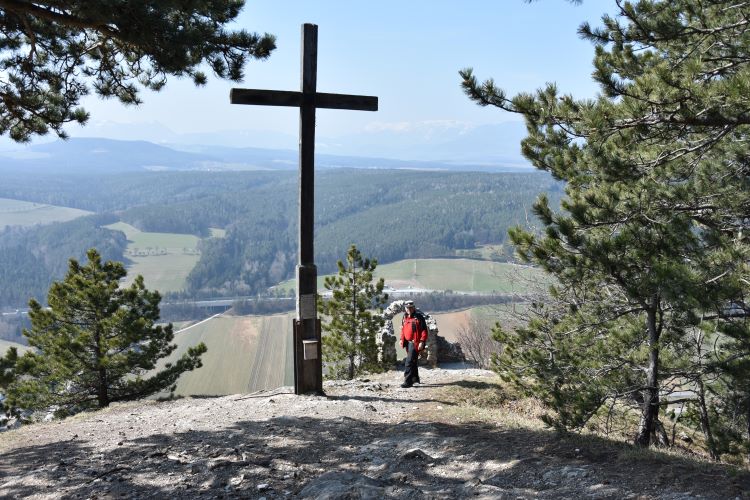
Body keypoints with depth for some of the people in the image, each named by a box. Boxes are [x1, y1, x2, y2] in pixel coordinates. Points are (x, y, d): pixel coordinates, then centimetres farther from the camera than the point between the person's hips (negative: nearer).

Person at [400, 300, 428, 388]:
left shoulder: (419, 317, -10)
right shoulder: (405, 317, 11)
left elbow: (424, 330, -12)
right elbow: (403, 329, 23)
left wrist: (422, 342, -18)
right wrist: (401, 339, 15)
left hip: (415, 342, -7)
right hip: (407, 342, 7)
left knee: (410, 362, -13)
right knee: (413, 361, 18)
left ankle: (408, 381, -13)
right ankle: (415, 379, 31)